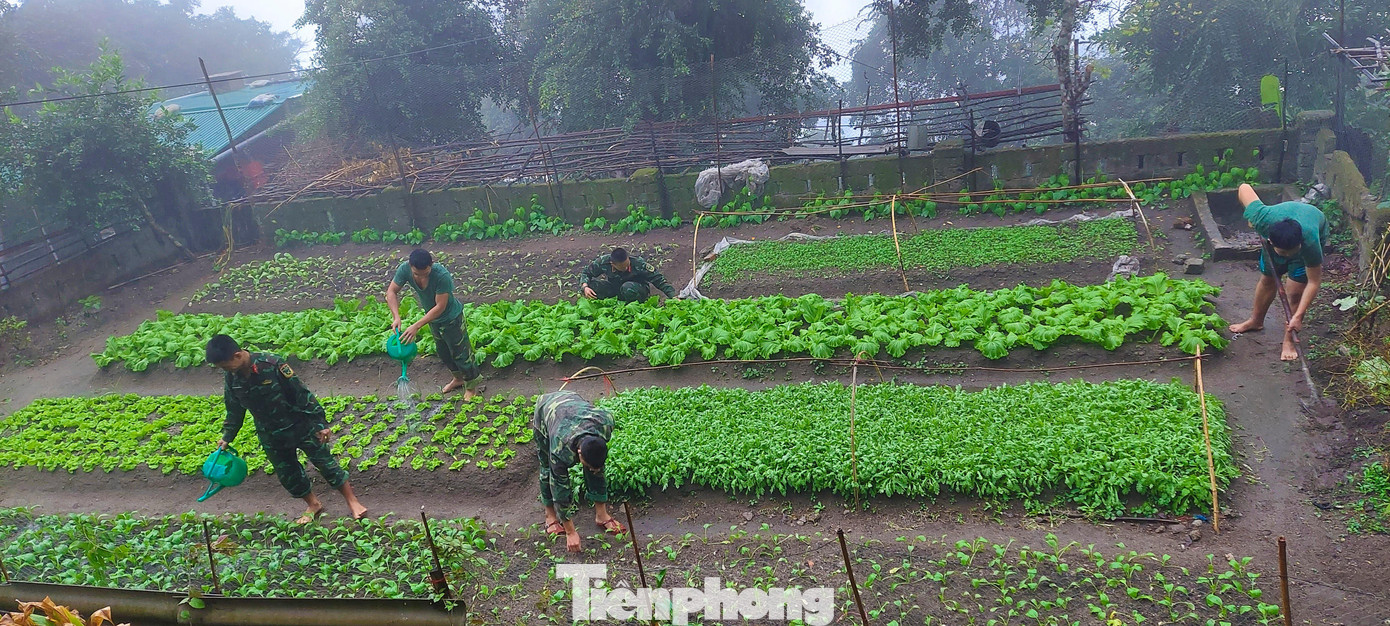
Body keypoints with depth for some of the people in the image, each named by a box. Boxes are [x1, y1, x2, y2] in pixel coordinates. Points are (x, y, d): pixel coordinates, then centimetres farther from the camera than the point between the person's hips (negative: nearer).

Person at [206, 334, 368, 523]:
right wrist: (227, 437, 8)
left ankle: (352, 501, 16)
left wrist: (320, 423, -19)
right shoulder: (231, 378, -8)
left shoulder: (271, 364, -27)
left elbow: (301, 393, -21)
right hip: (271, 436, 5)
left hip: (300, 425, -5)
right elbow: (234, 410, 10)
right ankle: (313, 505, 34)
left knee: (325, 462, 3)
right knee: (287, 474, 13)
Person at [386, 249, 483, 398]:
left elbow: (440, 307, -35)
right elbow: (391, 292, -14)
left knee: (460, 352, 7)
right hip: (433, 319, 6)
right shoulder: (405, 269, -25)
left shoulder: (442, 276, -39)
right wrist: (396, 316, -29)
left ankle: (472, 385, 29)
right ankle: (459, 378, 47)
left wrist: (416, 326, -37)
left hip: (451, 318, -6)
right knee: (442, 351, 24)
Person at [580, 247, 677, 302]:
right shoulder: (603, 262, -24)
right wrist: (585, 287, -29)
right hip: (614, 288, 3)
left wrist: (673, 296, -31)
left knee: (628, 288, -41)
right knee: (592, 285, -25)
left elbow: (658, 279, -25)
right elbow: (586, 273, -8)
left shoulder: (638, 264, -30)